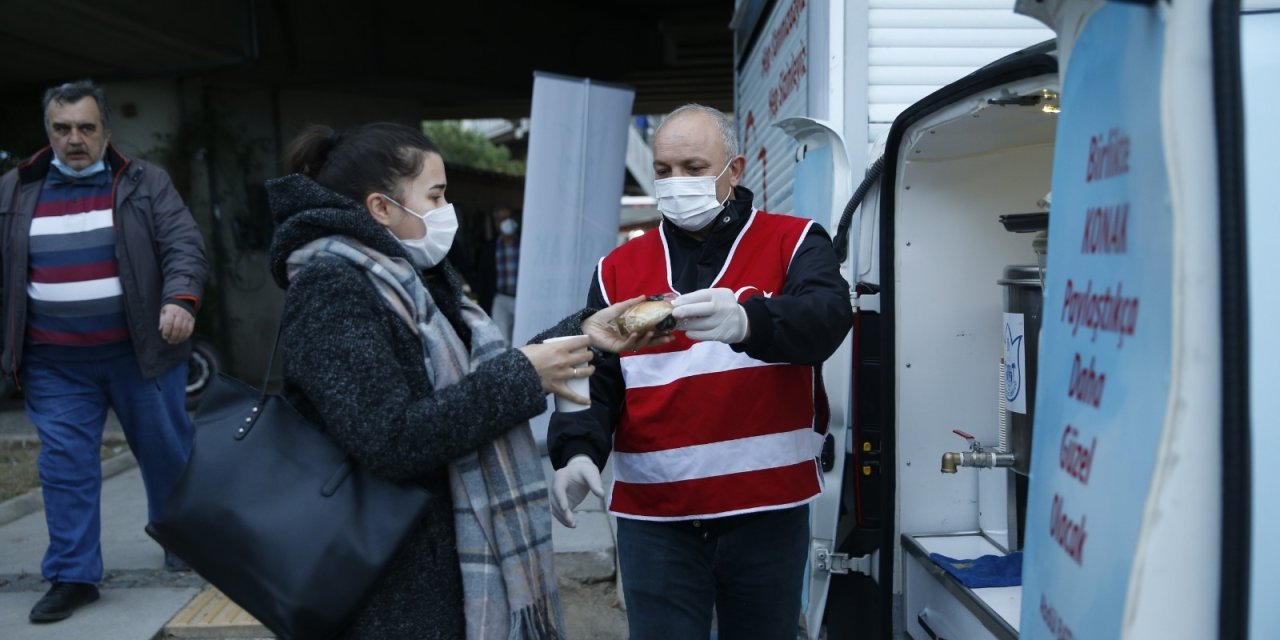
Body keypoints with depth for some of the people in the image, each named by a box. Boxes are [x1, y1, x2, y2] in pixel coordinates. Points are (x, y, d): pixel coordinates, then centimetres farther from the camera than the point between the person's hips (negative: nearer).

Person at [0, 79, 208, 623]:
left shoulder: (145, 183, 0)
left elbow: (184, 246, -9)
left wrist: (180, 299, -27)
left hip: (142, 351, -1)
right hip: (55, 363, 2)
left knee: (167, 451, 10)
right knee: (65, 466, 1)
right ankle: (73, 576, 12)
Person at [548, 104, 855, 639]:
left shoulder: (794, 244, 1)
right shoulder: (619, 269, 7)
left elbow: (827, 318, -18)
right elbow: (593, 379, 5)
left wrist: (748, 321, -38)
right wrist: (578, 451, -15)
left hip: (769, 513, 0)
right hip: (654, 520, 1)